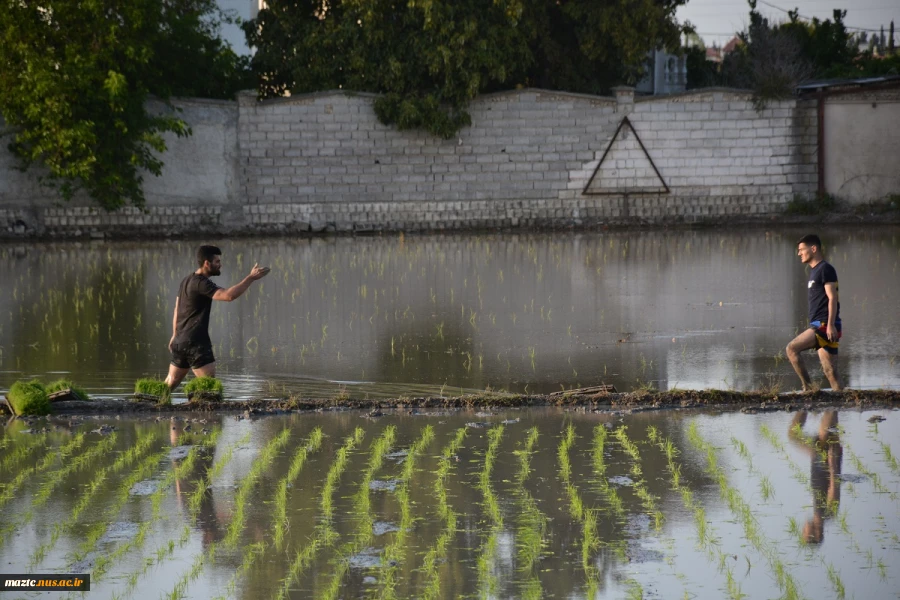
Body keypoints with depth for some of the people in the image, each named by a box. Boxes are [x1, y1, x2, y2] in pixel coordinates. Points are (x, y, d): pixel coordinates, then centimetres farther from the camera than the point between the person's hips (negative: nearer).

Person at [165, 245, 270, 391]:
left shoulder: (187, 281, 14)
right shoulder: (201, 283, -17)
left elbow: (177, 310, 22)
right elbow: (228, 295, -31)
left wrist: (175, 335, 29)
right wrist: (251, 278, -29)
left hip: (180, 341, 10)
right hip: (195, 343, -10)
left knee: (171, 382, 19)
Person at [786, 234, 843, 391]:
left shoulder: (825, 269, -7)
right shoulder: (814, 271, 22)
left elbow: (832, 298, -15)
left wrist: (830, 325, -22)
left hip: (825, 325, -10)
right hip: (819, 326, 10)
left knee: (792, 348, -17)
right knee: (830, 371, 5)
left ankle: (808, 387, -15)